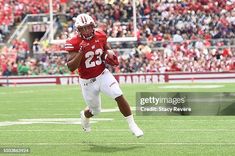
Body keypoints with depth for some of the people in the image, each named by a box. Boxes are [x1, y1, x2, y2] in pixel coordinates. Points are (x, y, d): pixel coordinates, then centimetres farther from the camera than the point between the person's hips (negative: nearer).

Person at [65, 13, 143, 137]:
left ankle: (132, 126, -8)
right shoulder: (74, 43, -18)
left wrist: (110, 54, -5)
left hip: (103, 75, 2)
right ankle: (85, 115, 51)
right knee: (95, 110, 13)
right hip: (87, 81, -2)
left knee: (119, 97, -18)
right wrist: (81, 52, -33)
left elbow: (106, 47, 18)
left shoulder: (100, 36, -6)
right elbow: (71, 67, -23)